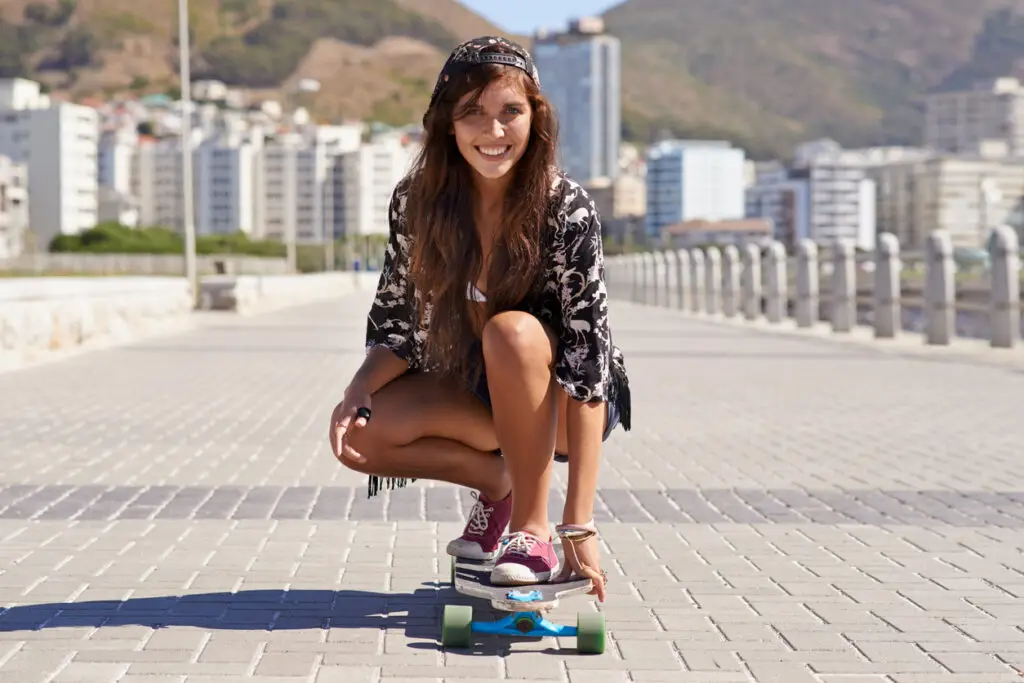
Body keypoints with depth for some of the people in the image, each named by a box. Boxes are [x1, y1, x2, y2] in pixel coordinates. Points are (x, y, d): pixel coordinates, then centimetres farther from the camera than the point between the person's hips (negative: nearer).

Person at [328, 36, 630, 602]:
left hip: (559, 401, -4)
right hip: (477, 391, 4)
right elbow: (397, 325, -1)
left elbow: (587, 367, -29)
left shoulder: (566, 210, -25)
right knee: (360, 435, -21)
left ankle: (532, 526, -22)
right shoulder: (418, 202, -11)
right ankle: (500, 482, 3)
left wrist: (578, 524, -34)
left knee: (511, 332, -36)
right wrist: (359, 390, -24)